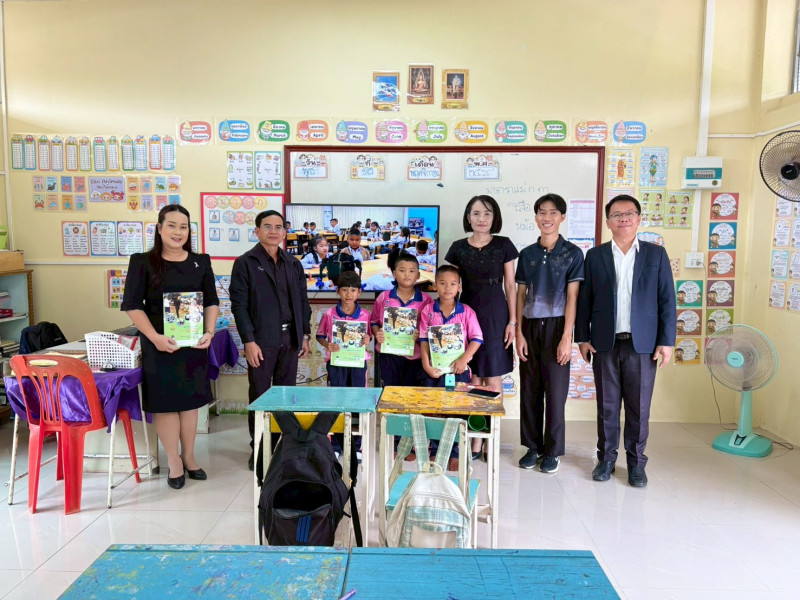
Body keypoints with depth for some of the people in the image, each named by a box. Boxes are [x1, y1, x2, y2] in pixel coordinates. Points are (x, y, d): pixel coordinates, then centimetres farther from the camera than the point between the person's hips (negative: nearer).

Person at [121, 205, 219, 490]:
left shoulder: (201, 262, 7)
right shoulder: (143, 262, -3)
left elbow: (212, 302, 9)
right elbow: (132, 306, -7)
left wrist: (209, 332, -6)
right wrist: (155, 337, -17)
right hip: (159, 344, -3)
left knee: (190, 400, 12)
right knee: (165, 401, 4)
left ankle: (189, 457, 27)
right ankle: (174, 461, 20)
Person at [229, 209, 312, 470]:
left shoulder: (293, 264, 13)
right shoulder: (245, 263, -2)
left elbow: (303, 301, 15)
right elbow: (239, 305, -8)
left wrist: (305, 335, 10)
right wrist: (249, 341, -14)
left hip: (290, 340, 4)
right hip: (261, 341, -4)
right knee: (259, 396, 4)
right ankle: (258, 448, 16)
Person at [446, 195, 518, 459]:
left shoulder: (503, 245, 2)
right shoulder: (458, 248, 6)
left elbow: (510, 286, 3)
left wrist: (512, 321, -3)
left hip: (495, 315, -2)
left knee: (492, 379, 0)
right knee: (473, 379, 7)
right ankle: (475, 439, 17)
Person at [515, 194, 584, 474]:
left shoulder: (572, 253, -1)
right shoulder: (527, 254, 8)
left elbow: (572, 297, -5)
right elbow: (520, 295, 8)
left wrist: (566, 337, -11)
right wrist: (519, 333, 1)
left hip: (556, 325, -3)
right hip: (530, 326, 3)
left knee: (555, 390, 2)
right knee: (529, 389, 7)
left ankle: (553, 451, 15)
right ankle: (533, 446, 21)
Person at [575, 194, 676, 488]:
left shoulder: (656, 254, 5)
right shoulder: (595, 256, 6)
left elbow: (667, 300, 3)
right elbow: (584, 300, 6)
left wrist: (667, 341, -3)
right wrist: (583, 338, 0)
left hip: (642, 344, 0)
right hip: (605, 343, 1)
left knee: (639, 407, 6)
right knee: (607, 405, 8)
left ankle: (636, 462, 21)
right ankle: (606, 458, 22)